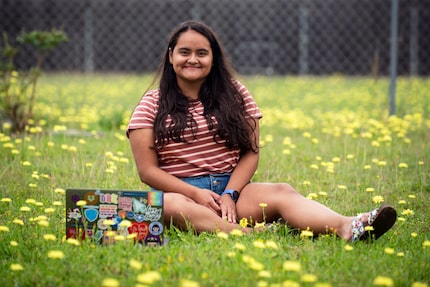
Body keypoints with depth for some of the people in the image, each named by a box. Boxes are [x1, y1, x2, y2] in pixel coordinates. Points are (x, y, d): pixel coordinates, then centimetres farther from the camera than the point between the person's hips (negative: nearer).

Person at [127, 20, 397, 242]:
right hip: (181, 191, -2)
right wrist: (197, 194, -16)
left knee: (282, 192, -30)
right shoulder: (152, 105, 4)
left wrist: (229, 193, -13)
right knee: (169, 205, -40)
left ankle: (347, 227, -58)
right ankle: (247, 233, -61)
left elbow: (251, 152, 6)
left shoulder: (235, 95, 11)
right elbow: (148, 170, -1)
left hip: (232, 186, 2)